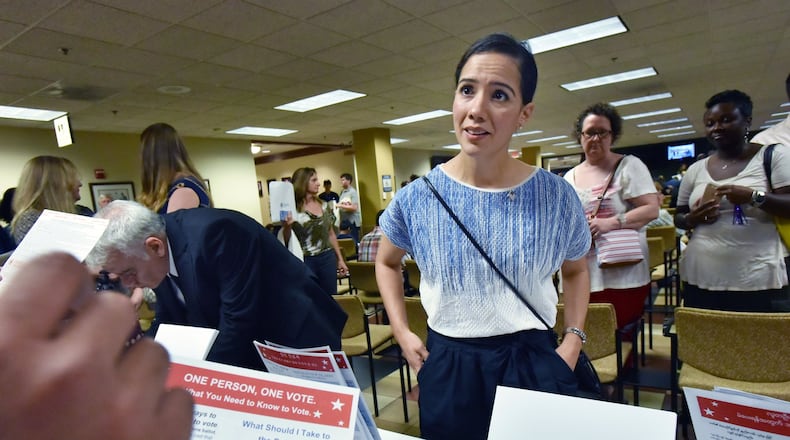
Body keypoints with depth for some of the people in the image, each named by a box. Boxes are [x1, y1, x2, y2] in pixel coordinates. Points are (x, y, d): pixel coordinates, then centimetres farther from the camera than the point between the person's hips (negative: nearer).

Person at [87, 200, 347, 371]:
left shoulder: (214, 232, -29)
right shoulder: (160, 258, -5)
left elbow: (240, 320, -28)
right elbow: (169, 321, 8)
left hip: (296, 342, -7)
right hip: (247, 354, 7)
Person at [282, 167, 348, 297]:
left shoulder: (323, 205, 6)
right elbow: (286, 241, -7)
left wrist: (340, 259, 15)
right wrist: (286, 226, -27)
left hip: (327, 258, 5)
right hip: (305, 261, -4)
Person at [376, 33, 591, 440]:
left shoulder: (557, 197, -10)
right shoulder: (415, 198, -11)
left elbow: (576, 270, 10)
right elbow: (386, 263, 8)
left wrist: (573, 341, 0)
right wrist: (402, 333, 0)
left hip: (533, 363, 0)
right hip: (448, 365, 1)